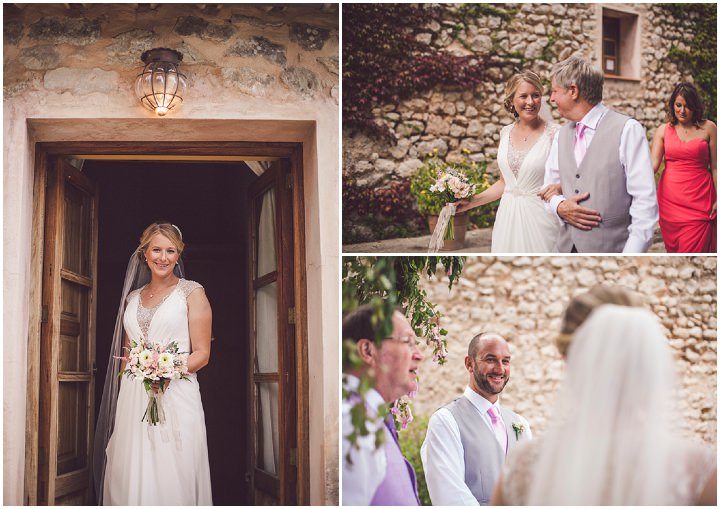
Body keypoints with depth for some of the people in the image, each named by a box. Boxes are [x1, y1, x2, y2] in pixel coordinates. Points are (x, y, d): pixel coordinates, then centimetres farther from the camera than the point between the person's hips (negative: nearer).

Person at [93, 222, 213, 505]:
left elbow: (202, 353, -2)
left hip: (176, 395, -4)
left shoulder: (191, 293, 2)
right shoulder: (133, 297, 17)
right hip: (133, 398, 4)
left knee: (173, 479, -6)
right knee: (130, 478, 2)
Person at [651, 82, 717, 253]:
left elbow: (715, 167, 4)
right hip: (670, 199, 2)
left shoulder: (708, 128, 4)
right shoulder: (664, 130, 8)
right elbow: (653, 163, -2)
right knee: (673, 249, 6)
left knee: (692, 250, -10)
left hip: (698, 199, -2)